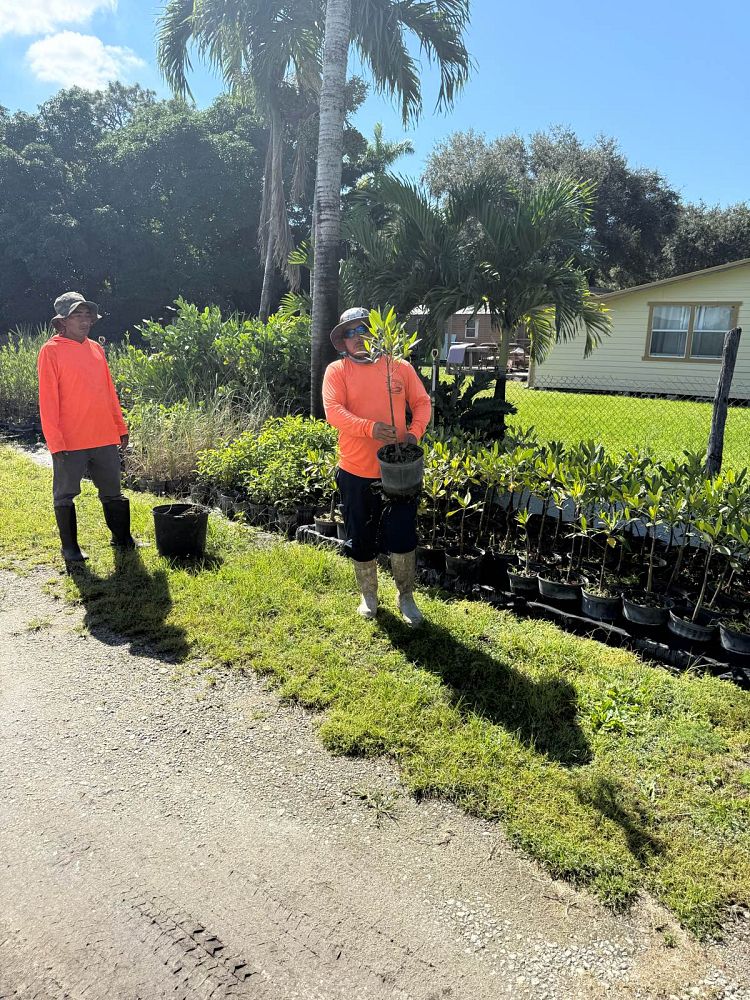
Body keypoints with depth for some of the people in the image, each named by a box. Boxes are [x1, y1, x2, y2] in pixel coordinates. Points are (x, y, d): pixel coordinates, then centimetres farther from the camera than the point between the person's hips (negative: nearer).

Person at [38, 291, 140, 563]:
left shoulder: (96, 349, 11)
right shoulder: (51, 351, -6)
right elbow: (47, 400, -9)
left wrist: (121, 427, 14)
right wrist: (55, 441, -14)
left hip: (105, 438, 5)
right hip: (69, 441, -5)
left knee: (112, 491, 14)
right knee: (65, 495, 6)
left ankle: (121, 537, 28)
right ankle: (69, 547, 18)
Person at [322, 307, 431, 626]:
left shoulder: (401, 367, 5)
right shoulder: (337, 371, -1)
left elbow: (422, 402, 6)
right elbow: (333, 411, -14)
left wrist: (414, 432, -13)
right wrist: (369, 427, -30)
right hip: (356, 471, 0)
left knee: (403, 538, 5)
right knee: (361, 539, 13)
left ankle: (406, 597, 27)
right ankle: (368, 596, 34)